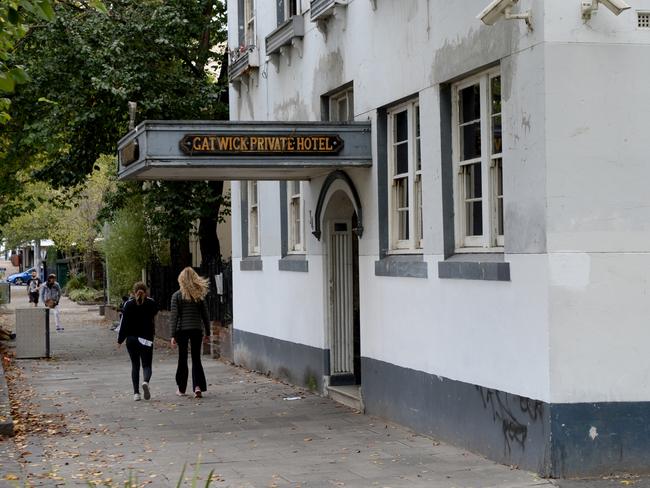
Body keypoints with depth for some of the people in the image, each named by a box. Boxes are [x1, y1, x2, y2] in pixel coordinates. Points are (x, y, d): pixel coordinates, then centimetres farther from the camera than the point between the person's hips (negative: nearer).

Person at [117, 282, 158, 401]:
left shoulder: (129, 304, -3)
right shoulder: (151, 303, -3)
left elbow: (124, 323, -4)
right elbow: (155, 312, 19)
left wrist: (120, 340, 3)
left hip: (131, 339, 1)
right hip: (146, 339, -1)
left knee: (135, 365, 11)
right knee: (147, 365, 4)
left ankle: (136, 392, 6)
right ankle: (146, 381, -29)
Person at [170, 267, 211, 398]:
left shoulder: (177, 296, -5)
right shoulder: (200, 295, 3)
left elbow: (174, 317, -8)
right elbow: (205, 315, 5)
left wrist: (173, 335, -6)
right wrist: (207, 333, 12)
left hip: (182, 330, -2)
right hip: (197, 329, 2)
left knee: (182, 359, 9)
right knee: (196, 359, 6)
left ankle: (181, 388, 17)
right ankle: (198, 386, -11)